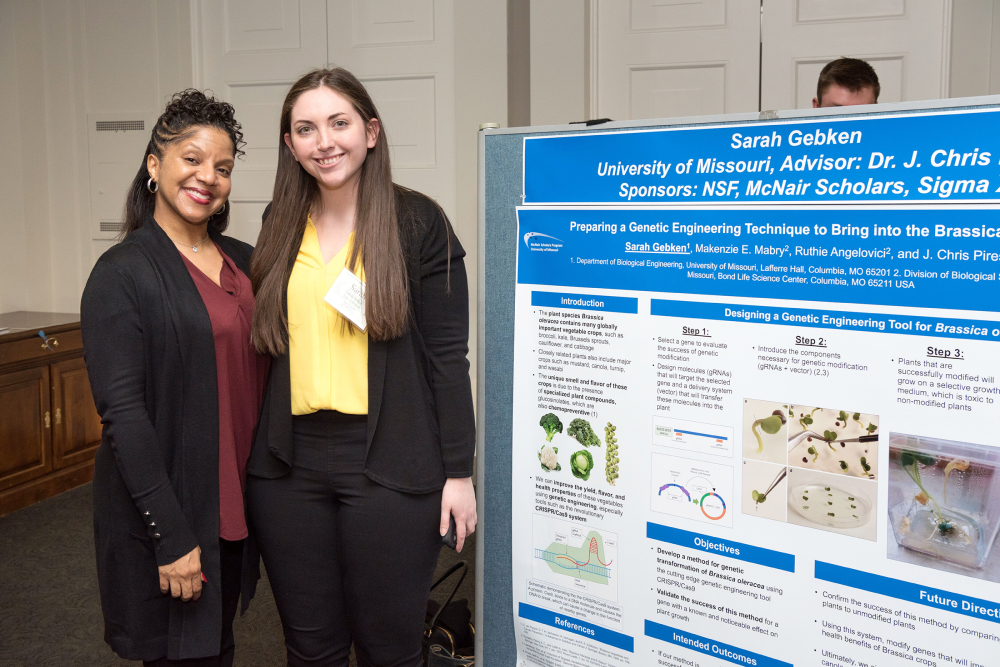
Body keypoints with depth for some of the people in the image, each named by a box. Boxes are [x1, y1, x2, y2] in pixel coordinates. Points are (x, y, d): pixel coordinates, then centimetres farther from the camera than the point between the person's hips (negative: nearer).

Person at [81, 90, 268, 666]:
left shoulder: (243, 262, 8)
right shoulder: (123, 274, -11)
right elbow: (123, 412, -17)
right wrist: (171, 535, -19)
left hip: (236, 505, 6)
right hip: (166, 514, -6)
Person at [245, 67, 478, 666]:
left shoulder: (418, 223, -4)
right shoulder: (281, 226, 9)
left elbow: (447, 356, -5)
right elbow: (270, 342, 15)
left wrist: (458, 472, -7)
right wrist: (257, 450, 11)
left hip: (390, 465, -4)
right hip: (289, 465, 4)